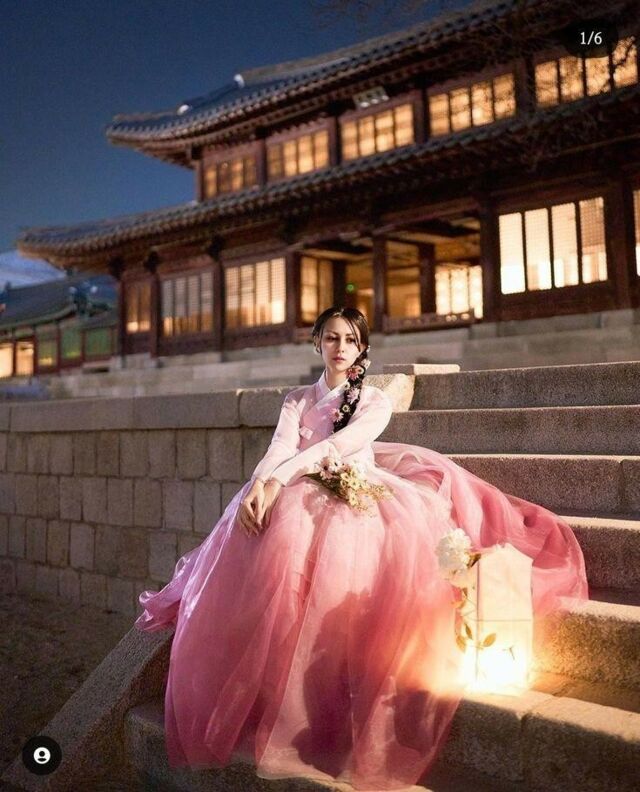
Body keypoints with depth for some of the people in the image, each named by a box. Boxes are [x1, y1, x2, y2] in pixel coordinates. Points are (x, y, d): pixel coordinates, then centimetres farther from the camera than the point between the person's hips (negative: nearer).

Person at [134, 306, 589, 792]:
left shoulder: (376, 402, 10)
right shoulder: (296, 401, 18)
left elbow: (332, 447, -8)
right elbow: (281, 449, -3)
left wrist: (276, 481, -24)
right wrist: (258, 487, -26)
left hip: (359, 498, 0)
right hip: (302, 497, 1)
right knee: (277, 542, -34)